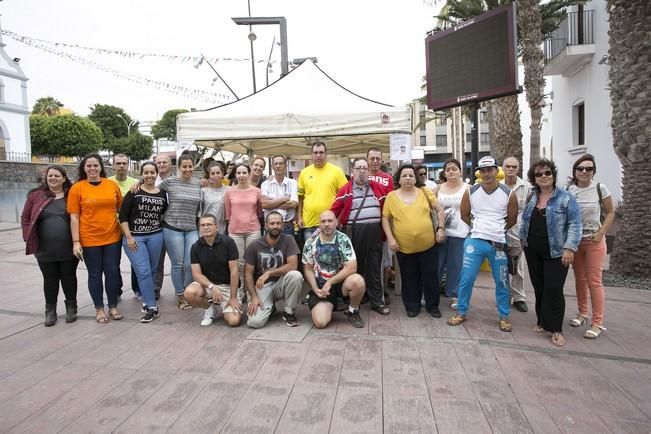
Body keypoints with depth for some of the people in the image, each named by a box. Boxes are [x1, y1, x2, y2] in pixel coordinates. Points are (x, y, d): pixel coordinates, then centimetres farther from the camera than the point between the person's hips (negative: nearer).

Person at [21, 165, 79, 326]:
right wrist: (29, 239, -1)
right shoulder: (36, 195, 3)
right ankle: (50, 311, 25)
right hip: (45, 250, 1)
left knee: (69, 278, 10)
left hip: (68, 249, -1)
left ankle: (71, 307, 26)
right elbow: (25, 217, 8)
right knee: (50, 280, 11)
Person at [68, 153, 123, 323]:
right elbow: (74, 217, -4)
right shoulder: (77, 188, -4)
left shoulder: (112, 184, 2)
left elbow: (121, 209, 11)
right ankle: (99, 309, 24)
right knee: (95, 274, 10)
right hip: (89, 239, -2)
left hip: (113, 237, 2)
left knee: (112, 272, 9)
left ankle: (113, 307, 24)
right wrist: (76, 242, -7)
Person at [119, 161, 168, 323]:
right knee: (143, 272, -7)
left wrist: (162, 228, 6)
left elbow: (165, 213, 17)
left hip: (155, 236, 3)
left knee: (151, 270, 11)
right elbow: (123, 216, -6)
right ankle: (152, 307, 0)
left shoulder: (162, 194, 4)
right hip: (135, 237, -3)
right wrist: (129, 237, -11)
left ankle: (147, 301, 28)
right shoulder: (134, 192, -5)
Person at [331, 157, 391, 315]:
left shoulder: (379, 188, 9)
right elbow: (334, 210, -1)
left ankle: (378, 302, 15)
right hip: (353, 232, -2)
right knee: (355, 266, 8)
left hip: (374, 231, 2)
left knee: (374, 267, 7)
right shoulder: (345, 190, 2)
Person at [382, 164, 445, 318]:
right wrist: (390, 238, -7)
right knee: (410, 278, 11)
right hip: (404, 247, -1)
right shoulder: (391, 196, -1)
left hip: (427, 244, 1)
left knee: (430, 276, 11)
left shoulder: (425, 192, 2)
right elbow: (385, 219, 1)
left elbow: (439, 210, 7)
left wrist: (441, 228, -2)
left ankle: (433, 305, 29)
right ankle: (412, 306, 28)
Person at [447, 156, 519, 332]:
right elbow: (464, 215, 12)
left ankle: (504, 316, 27)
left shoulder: (508, 194, -3)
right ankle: (461, 312, 18)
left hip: (499, 243, 0)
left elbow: (512, 219, 11)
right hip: (475, 241, 0)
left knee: (502, 282, 10)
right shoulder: (470, 192, -2)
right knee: (466, 279, 2)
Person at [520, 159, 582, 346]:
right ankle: (542, 321, 26)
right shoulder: (531, 197, 8)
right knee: (538, 287, 11)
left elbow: (574, 224, -11)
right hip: (533, 251, 5)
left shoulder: (566, 198, -7)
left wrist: (569, 248, -17)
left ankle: (556, 329, 8)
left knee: (554, 289, -5)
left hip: (556, 253, -5)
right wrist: (523, 239, 14)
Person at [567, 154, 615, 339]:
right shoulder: (569, 190, -1)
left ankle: (597, 323, 6)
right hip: (575, 240, 3)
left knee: (594, 281, -3)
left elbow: (610, 213, 0)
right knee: (579, 279, 13)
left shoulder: (600, 188, -7)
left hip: (594, 241, -3)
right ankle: (582, 313, 29)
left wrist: (601, 233, -10)